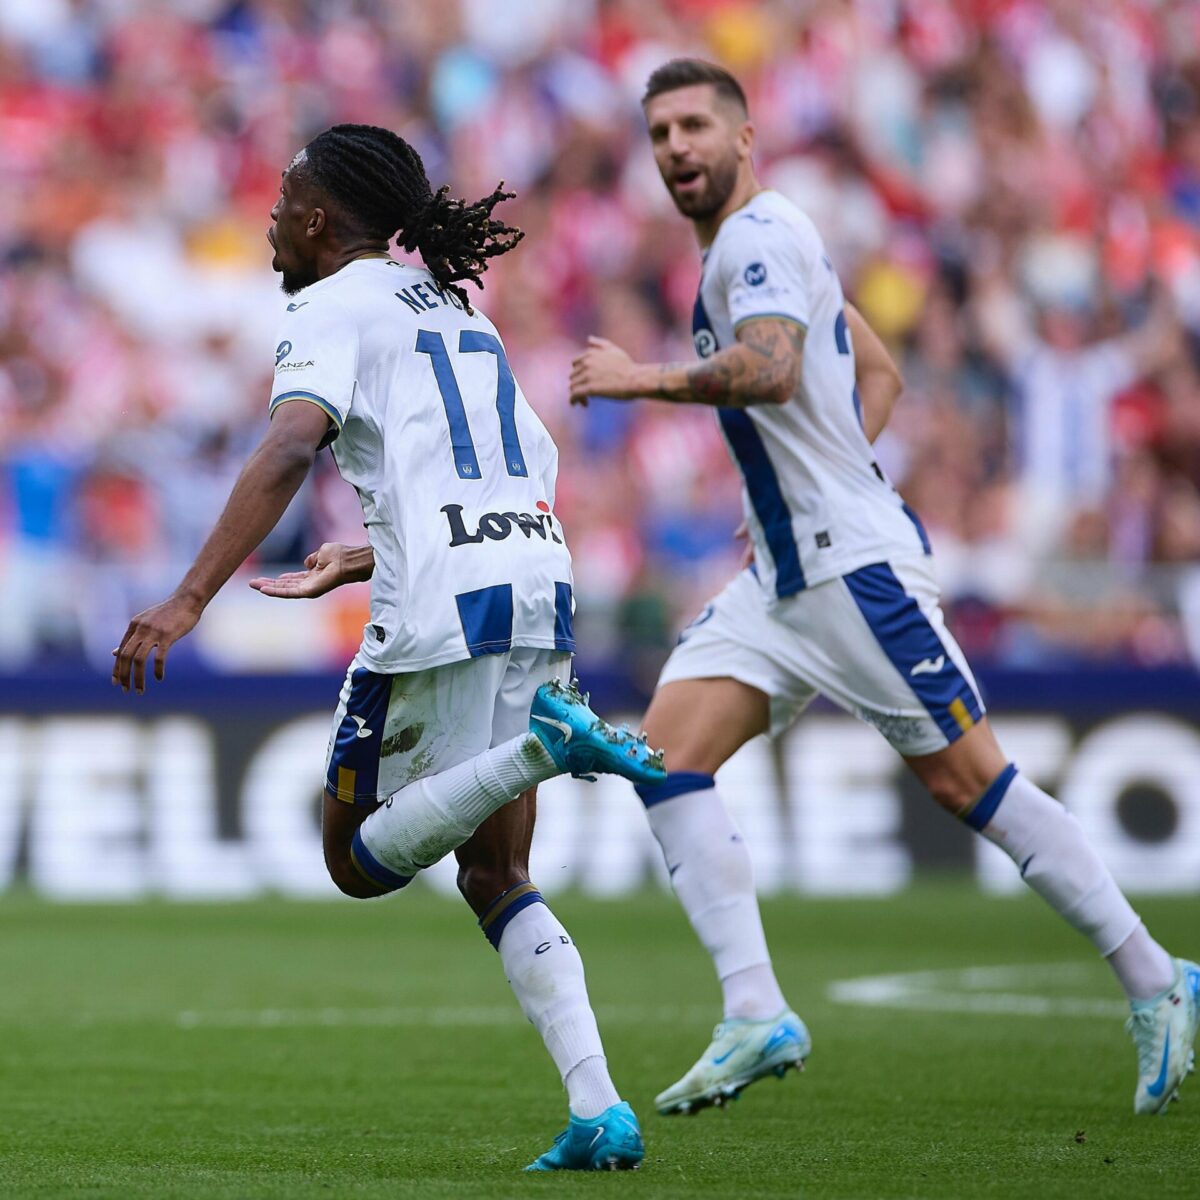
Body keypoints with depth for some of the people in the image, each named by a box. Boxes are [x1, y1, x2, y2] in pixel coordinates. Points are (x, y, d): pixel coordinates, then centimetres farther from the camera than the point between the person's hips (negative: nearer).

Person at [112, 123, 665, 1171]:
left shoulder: (335, 307, 1)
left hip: (442, 607, -8)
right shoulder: (459, 311, 25)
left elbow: (290, 447, -17)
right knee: (493, 874, 14)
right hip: (542, 584, 8)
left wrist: (189, 599, -24)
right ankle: (600, 1112, -2)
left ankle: (540, 743, -19)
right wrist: (361, 564, 37)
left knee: (361, 859, 5)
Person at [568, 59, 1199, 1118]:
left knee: (967, 779, -6)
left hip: (857, 564, -10)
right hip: (782, 576, 10)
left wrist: (646, 378, -24)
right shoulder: (748, 246, 18)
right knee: (666, 750, -5)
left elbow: (770, 368, -32)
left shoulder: (762, 237, -12)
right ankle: (756, 1018, -10)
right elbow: (879, 374, 27)